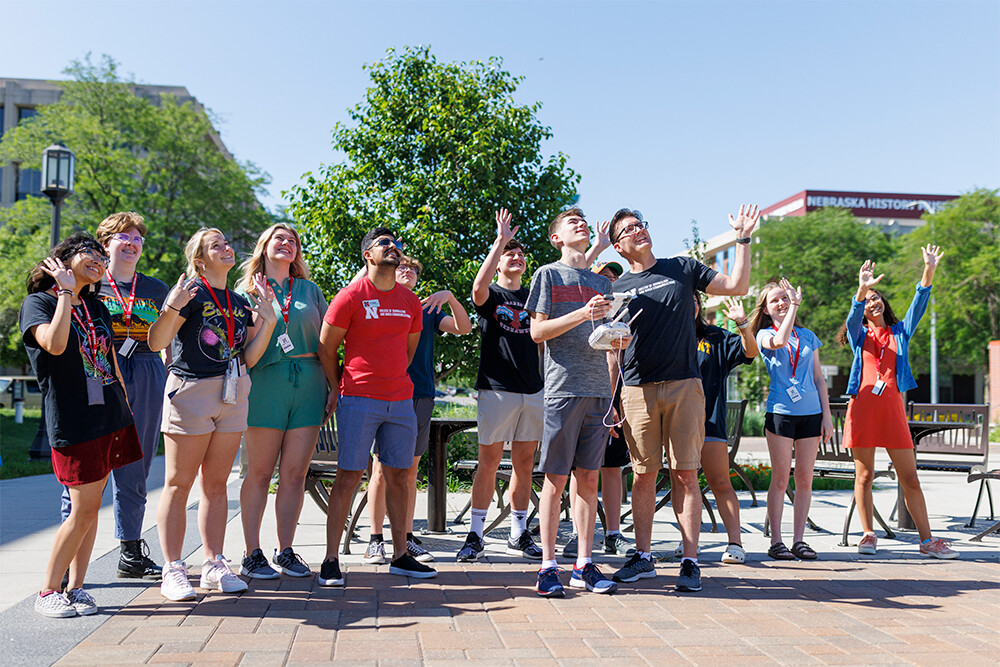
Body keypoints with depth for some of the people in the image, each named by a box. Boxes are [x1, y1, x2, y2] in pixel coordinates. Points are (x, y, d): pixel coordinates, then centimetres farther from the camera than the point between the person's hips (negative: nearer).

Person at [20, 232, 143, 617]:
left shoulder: (97, 308, 17)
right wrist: (66, 291, -17)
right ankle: (47, 592, 9)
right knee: (83, 510, -6)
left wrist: (127, 411, 17)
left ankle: (75, 588, 17)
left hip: (111, 418, 6)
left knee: (90, 506, 8)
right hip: (72, 422, -6)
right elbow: (55, 344, -24)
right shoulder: (38, 302, -2)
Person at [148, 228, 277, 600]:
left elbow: (249, 358, 11)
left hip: (232, 395, 6)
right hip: (191, 390, -6)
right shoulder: (191, 293, -4)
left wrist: (268, 321, 2)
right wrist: (171, 309, -28)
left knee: (216, 484, 10)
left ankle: (214, 566, 15)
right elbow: (156, 343, -12)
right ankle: (173, 570, 5)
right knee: (179, 484, -1)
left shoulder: (241, 304, 15)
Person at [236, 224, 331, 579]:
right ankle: (252, 554, 9)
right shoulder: (247, 290, 11)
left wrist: (332, 387, 6)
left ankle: (285, 551, 12)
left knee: (295, 472, 2)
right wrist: (261, 312, -8)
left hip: (308, 383, 2)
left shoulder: (310, 290, 17)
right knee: (260, 472, 0)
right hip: (266, 382, -2)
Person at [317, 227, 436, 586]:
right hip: (358, 402, -5)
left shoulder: (411, 302, 12)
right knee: (348, 475, -3)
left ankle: (400, 556, 18)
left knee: (399, 476, 8)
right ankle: (330, 560, 5)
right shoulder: (350, 296, -3)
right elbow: (326, 348, 2)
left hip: (401, 401, 5)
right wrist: (341, 389, 8)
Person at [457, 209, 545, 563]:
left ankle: (518, 534, 18)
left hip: (533, 390, 4)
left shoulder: (534, 297, 16)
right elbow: (479, 287, -21)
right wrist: (500, 240, -20)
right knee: (489, 461, -2)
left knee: (525, 461, 8)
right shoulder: (490, 295, 1)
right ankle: (475, 535, 6)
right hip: (496, 388, -4)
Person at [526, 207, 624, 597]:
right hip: (563, 389, -5)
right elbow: (537, 332, -5)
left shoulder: (602, 283, 19)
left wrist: (618, 340, 0)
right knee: (556, 479, -2)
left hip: (598, 391, 5)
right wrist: (583, 314, -14)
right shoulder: (548, 275, 4)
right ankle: (548, 566, 5)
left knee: (589, 477, 6)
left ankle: (584, 566, 12)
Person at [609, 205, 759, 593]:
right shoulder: (618, 289, 10)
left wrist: (743, 239, 2)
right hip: (638, 390, 1)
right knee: (644, 475, 5)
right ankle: (643, 556, 17)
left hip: (684, 386, -1)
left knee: (685, 474, -3)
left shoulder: (683, 269, 11)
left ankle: (690, 561, 4)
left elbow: (737, 287, 10)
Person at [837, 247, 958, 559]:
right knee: (864, 475, 3)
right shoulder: (859, 335, 13)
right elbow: (853, 316, -9)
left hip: (893, 408, 1)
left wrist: (929, 271, -12)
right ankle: (868, 535, 13)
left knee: (910, 478, 1)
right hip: (862, 407, -1)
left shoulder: (901, 332, 17)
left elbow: (919, 304, 3)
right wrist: (861, 290, -28)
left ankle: (927, 540, 6)